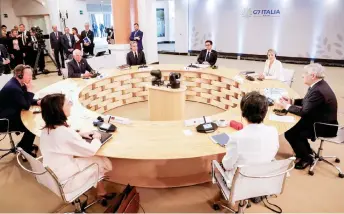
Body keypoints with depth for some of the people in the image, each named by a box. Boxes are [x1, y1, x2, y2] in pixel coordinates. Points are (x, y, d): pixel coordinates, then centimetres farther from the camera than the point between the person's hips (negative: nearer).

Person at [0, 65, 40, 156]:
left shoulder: (17, 83, 0)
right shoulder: (13, 88, -30)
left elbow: (25, 101, 11)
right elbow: (26, 106, -24)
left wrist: (37, 102, -7)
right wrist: (29, 89, -22)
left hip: (11, 115, 9)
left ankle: (26, 145, 23)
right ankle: (24, 148, 13)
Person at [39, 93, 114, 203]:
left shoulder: (47, 128, -5)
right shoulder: (64, 132, -32)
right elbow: (91, 150, -21)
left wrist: (80, 134, 4)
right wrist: (96, 138, -2)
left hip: (53, 175, 8)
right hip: (64, 182, -8)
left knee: (97, 159, 12)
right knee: (103, 162, 7)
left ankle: (101, 193, 26)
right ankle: (101, 193, 35)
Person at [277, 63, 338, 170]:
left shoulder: (318, 91, -30)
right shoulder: (318, 85, 1)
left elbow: (304, 111, -26)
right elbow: (307, 102, 13)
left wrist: (287, 106, -14)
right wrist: (292, 101, 0)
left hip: (325, 126, -10)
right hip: (320, 119, 10)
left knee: (289, 133, -12)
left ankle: (306, 158, 9)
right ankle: (307, 150, 28)